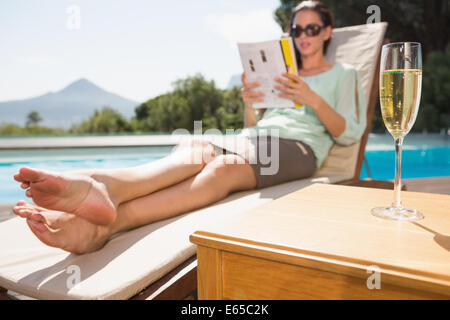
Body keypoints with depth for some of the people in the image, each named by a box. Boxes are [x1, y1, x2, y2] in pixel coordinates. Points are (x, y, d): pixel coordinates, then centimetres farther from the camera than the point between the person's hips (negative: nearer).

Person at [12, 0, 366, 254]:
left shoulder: (343, 74, 21)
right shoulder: (280, 72, 31)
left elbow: (349, 134, 7)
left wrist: (313, 99, -8)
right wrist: (249, 104, 0)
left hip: (299, 146, -4)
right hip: (255, 140, 4)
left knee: (225, 167, -37)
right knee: (197, 147, -32)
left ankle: (108, 223, -57)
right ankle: (101, 188, -60)